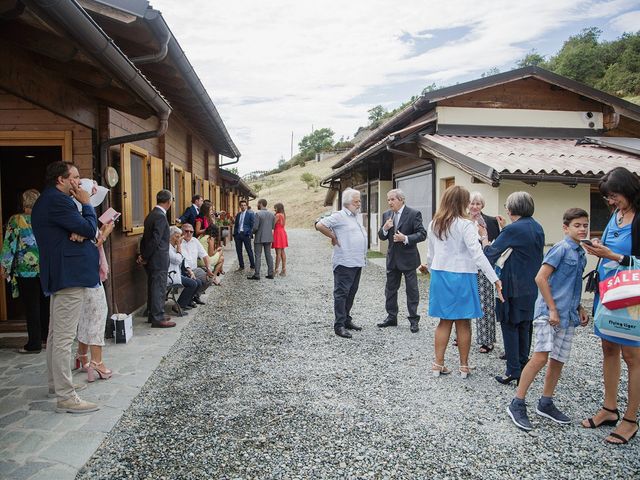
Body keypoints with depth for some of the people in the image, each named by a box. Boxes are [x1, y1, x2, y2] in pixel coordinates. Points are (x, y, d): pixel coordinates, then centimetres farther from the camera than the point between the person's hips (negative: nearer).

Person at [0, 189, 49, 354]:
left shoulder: (16, 220, -4)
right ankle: (46, 337, 20)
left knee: (32, 306, 0)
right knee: (45, 304, 12)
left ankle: (34, 344, 4)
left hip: (26, 269, -3)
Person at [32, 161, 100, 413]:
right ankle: (66, 397, -3)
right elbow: (89, 229, -19)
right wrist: (86, 203, -6)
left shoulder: (46, 200, 16)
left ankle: (55, 383, 33)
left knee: (56, 334, 20)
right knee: (64, 337, -8)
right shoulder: (58, 201, -17)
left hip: (58, 276, 11)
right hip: (70, 276, -11)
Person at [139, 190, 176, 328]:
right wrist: (145, 257, -11)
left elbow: (146, 237, 12)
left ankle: (153, 315, 26)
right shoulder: (160, 216, -18)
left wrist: (143, 255, 10)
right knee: (159, 289, -2)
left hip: (151, 259, 9)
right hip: (159, 260, -9)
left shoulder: (152, 214, 12)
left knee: (153, 287, 16)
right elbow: (155, 240, -21)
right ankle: (158, 319, 4)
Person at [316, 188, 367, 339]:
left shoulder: (358, 216, 16)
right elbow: (320, 225, -18)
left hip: (358, 262, 9)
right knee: (341, 293, -4)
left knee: (351, 292, 15)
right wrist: (333, 237, -10)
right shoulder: (339, 216, -10)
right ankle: (339, 325, 0)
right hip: (345, 263, -8)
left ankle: (347, 319, 27)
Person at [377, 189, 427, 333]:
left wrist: (406, 239, -27)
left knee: (412, 290, 3)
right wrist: (384, 229, -13)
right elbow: (381, 237, 8)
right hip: (392, 258, 6)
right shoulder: (386, 215, 6)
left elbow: (422, 234, -15)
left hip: (408, 258, -6)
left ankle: (414, 320, 13)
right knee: (390, 289, 13)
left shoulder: (414, 214, -11)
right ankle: (391, 317, 26)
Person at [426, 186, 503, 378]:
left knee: (445, 321, 13)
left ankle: (438, 365, 16)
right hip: (461, 276, -5)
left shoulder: (434, 224, 3)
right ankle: (464, 366, 18)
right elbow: (477, 254, -21)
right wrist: (495, 279, -21)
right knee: (463, 323, 8)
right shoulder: (465, 225, -15)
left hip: (440, 276, 5)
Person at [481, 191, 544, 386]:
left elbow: (490, 253, -13)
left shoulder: (513, 229, -17)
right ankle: (523, 367, 24)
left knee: (510, 326, 1)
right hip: (532, 287, 8)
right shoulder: (538, 228, 7)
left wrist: (484, 236, 5)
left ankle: (513, 371, 3)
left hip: (514, 287, -8)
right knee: (525, 326, 16)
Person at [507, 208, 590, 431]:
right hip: (549, 312, -8)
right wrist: (552, 309, -16)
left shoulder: (581, 254, 15)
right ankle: (517, 404, -6)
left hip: (567, 315, 8)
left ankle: (546, 403, 23)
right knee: (541, 356, -14)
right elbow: (541, 278, -16)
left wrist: (579, 308, 18)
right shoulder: (561, 249, -10)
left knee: (558, 360, 10)